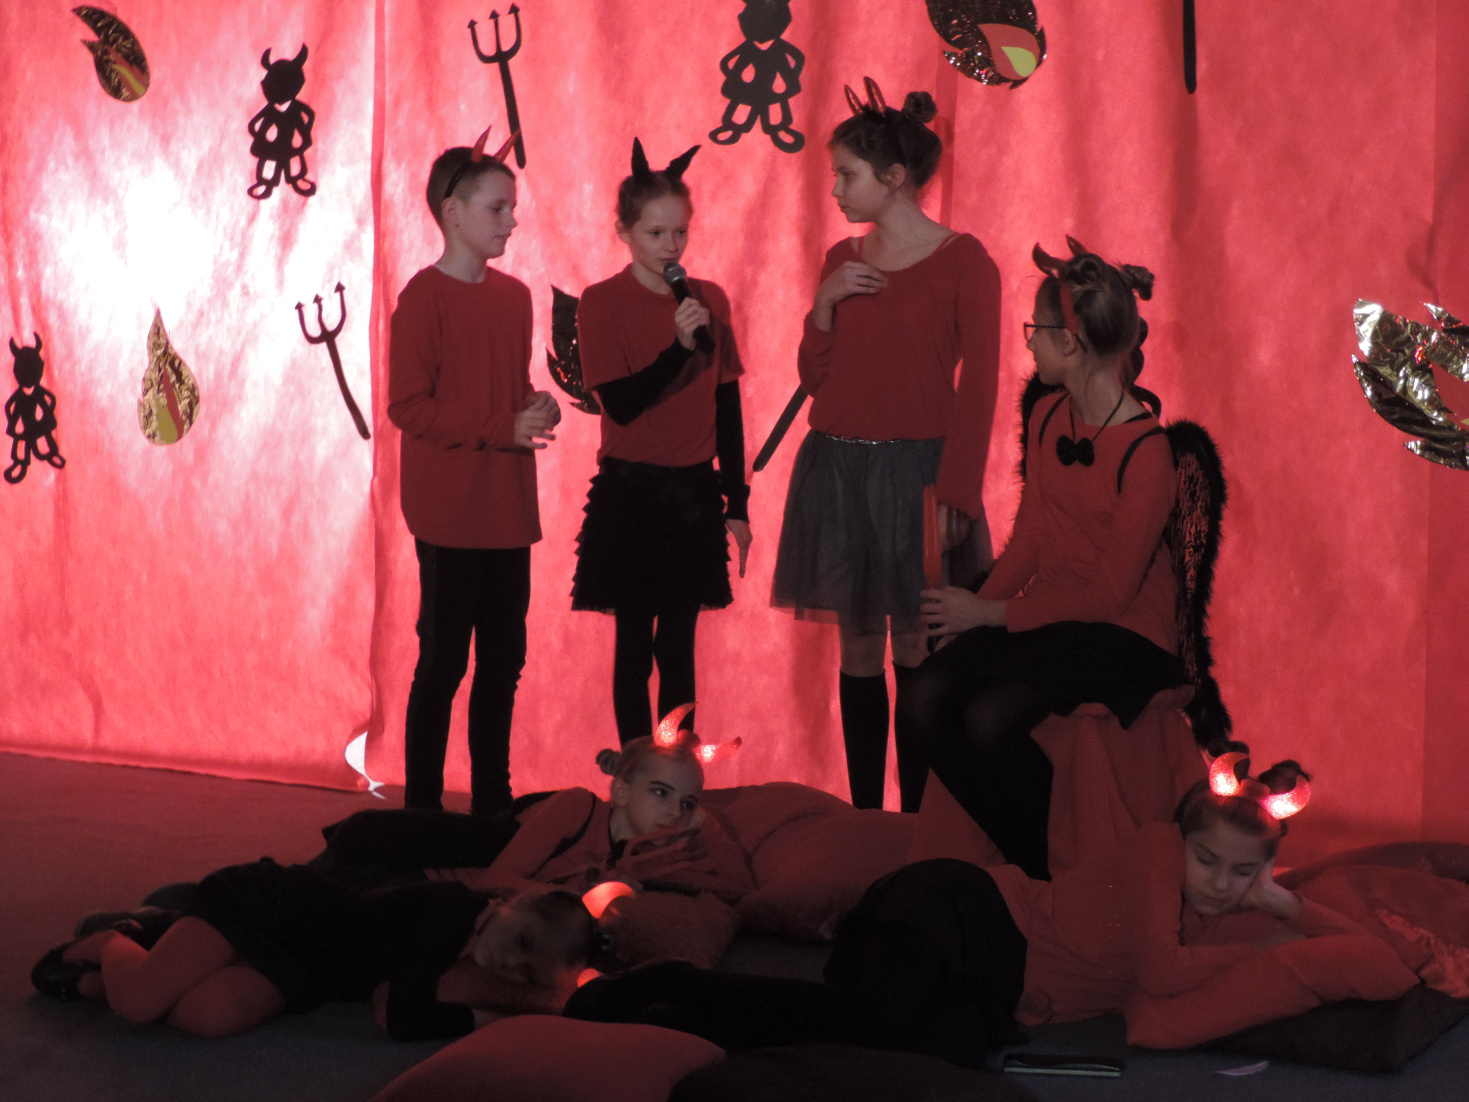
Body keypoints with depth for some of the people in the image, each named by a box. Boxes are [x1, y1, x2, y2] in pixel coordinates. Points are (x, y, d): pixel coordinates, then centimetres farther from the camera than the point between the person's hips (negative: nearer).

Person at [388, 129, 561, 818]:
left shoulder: (514, 296, 13)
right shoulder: (424, 296, -9)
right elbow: (407, 406, -14)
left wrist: (536, 409, 1)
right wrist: (503, 429, -18)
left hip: (509, 510, 7)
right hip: (450, 514, -7)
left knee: (503, 659, 11)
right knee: (444, 659, -2)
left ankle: (492, 800, 20)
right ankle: (422, 806, 8)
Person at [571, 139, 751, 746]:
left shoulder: (709, 299, 5)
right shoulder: (602, 302, -7)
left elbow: (727, 407, 9)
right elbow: (620, 404, -13)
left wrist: (736, 502, 9)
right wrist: (680, 346, -24)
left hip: (694, 492, 3)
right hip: (630, 493, -3)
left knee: (678, 647, 9)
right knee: (635, 645, 3)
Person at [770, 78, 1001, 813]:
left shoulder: (962, 262, -5)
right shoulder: (842, 260, 10)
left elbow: (978, 389, -8)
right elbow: (814, 378, 11)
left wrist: (954, 491, -14)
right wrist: (826, 304, -5)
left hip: (915, 470, -5)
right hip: (837, 469, 5)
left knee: (916, 648, -1)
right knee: (858, 648, 7)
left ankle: (916, 822, 6)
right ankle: (863, 816, 13)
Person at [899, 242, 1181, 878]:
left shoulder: (1145, 453, -18)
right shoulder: (1048, 419, 7)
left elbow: (1109, 592, -17)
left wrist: (989, 614, -13)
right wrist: (976, 608, -3)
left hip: (1124, 635, -7)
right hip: (1045, 617, 7)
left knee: (989, 716, -29)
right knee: (926, 695, -16)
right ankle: (1026, 857, -2)